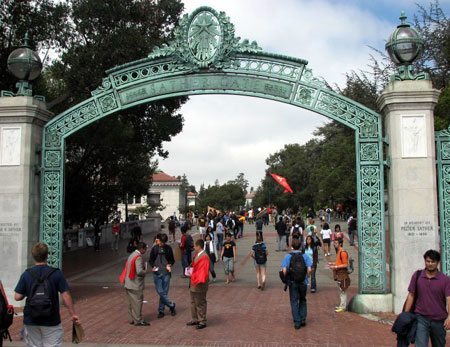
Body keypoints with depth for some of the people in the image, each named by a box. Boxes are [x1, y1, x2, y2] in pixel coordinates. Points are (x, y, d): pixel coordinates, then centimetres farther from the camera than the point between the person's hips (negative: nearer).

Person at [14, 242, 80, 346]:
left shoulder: (26, 274, -4)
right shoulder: (56, 273, -9)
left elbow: (17, 297, -4)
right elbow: (66, 296, -9)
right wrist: (73, 314, -1)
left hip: (31, 322, 2)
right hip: (51, 322, -2)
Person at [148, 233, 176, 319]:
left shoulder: (168, 248, 1)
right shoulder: (154, 249, 1)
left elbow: (172, 260, 10)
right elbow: (150, 260, 9)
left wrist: (169, 265, -10)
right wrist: (153, 266, -9)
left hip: (166, 273, 0)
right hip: (157, 273, 0)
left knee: (164, 292, 2)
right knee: (160, 292, -4)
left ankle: (161, 310, 16)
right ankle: (171, 305, 14)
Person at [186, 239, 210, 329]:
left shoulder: (204, 257, -20)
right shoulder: (196, 255, 11)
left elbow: (204, 271, -23)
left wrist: (199, 281, -23)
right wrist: (191, 272, 8)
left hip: (199, 284, -10)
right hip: (194, 283, 10)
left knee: (200, 304, -1)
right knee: (193, 302, 18)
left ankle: (202, 322, 9)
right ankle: (194, 320, 29)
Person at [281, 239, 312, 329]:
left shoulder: (288, 256, -6)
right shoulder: (305, 256, -3)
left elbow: (284, 270, -15)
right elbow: (309, 269, -13)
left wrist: (286, 278, 1)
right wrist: (306, 276, 6)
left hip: (292, 282, -1)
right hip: (303, 282, 1)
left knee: (294, 302, 8)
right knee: (302, 300, 20)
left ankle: (297, 322, 9)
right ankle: (303, 319, 20)